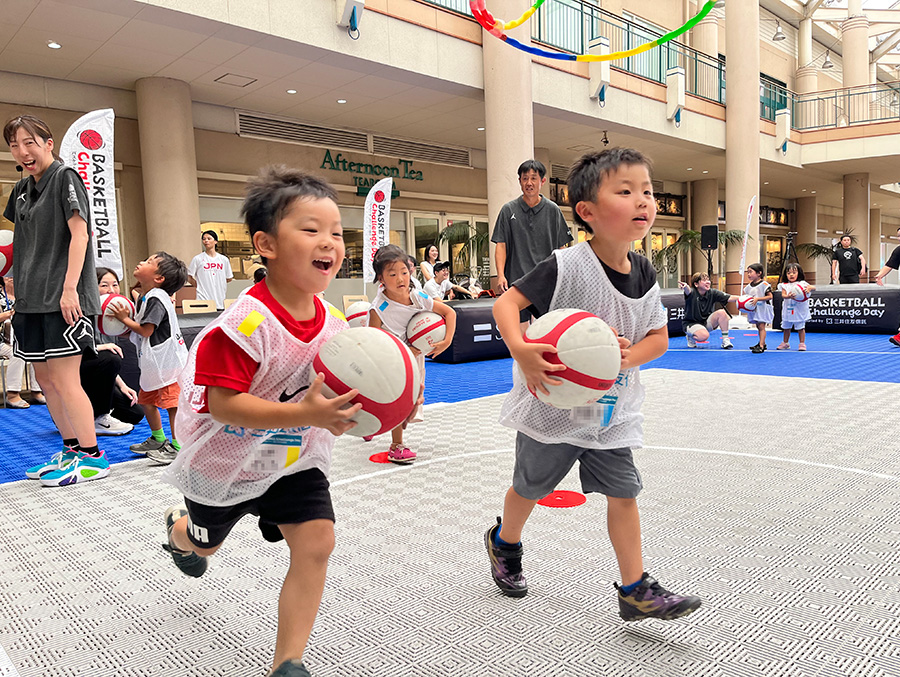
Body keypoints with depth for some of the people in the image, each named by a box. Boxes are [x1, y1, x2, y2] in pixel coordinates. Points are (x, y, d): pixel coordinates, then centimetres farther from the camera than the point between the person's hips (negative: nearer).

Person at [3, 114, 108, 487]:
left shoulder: (65, 177, -5)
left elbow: (79, 235, -13)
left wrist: (69, 289, -20)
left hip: (63, 300, -8)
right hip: (32, 300, 8)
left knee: (64, 380, -8)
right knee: (45, 379, 11)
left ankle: (92, 458, 1)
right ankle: (71, 449, 22)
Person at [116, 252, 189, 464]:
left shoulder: (156, 299, -17)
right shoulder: (145, 298, 14)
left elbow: (146, 330, -20)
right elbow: (138, 330, 21)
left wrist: (125, 319, -8)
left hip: (169, 362, -11)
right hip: (154, 363, 11)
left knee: (172, 403, -9)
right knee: (146, 399, 18)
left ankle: (177, 446, -4)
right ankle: (158, 439, 33)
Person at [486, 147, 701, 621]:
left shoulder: (645, 274, -3)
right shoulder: (565, 266, -22)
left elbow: (659, 336, 6)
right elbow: (506, 303, -19)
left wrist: (631, 355, -16)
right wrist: (520, 349, -37)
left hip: (611, 410, 5)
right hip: (554, 406, -4)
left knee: (623, 493, 5)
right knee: (531, 487, 16)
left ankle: (635, 590, 20)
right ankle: (504, 543, 46)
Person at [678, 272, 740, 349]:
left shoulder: (712, 293, -7)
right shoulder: (692, 292, -19)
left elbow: (729, 298, -16)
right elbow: (688, 291, -44)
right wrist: (685, 287, -70)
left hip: (706, 322, 5)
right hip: (691, 323, -5)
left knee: (722, 312, -20)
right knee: (704, 335, -34)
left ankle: (725, 340, -11)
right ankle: (691, 337, 2)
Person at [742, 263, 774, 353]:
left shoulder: (764, 284, -13)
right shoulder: (749, 286, 8)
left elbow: (770, 296, -15)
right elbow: (745, 296, 16)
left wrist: (757, 299, -24)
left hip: (762, 309, -7)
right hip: (754, 309, 7)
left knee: (761, 326, -11)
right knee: (758, 326, 15)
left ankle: (761, 346, -13)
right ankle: (762, 343, 28)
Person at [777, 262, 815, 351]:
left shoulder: (802, 283, -5)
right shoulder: (784, 285, 3)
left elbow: (813, 287, -14)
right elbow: (783, 294, -9)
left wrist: (809, 288, -38)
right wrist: (788, 296, -32)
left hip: (799, 310, -3)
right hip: (788, 310, 4)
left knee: (801, 327, 1)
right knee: (786, 327, 15)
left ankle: (802, 344, 12)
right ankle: (785, 343, 29)